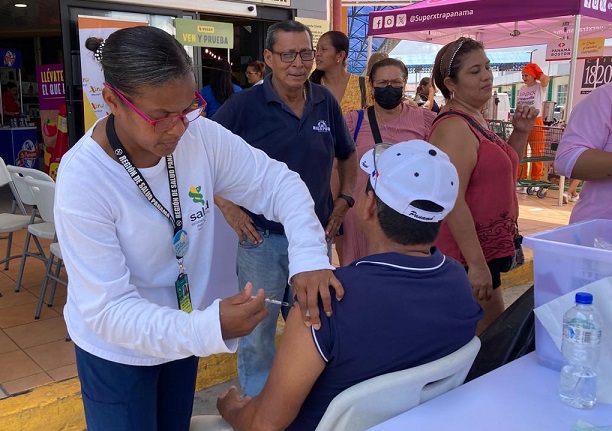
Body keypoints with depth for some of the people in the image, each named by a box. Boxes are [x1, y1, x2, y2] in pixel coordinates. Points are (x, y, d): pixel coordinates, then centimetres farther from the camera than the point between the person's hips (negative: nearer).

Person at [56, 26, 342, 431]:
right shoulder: (82, 178, -28)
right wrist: (209, 327, -41)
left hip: (181, 333, 4)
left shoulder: (201, 135, -17)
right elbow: (108, 311, -28)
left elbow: (277, 181, -11)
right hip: (117, 351, -4)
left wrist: (309, 254, -30)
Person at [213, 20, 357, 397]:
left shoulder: (326, 102, 1)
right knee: (258, 331, 10)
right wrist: (227, 206, -15)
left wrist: (346, 199, 5)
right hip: (262, 237, -3)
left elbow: (348, 154, 16)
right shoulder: (245, 105, -11)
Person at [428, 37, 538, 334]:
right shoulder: (454, 127, -20)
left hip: (486, 250, 10)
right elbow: (453, 202, -26)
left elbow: (502, 170, 23)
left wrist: (520, 132, 8)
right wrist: (477, 264, -25)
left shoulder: (475, 120, 10)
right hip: (468, 258, -10)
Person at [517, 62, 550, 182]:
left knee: (537, 154, -3)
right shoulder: (522, 89, 13)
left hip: (536, 123, -5)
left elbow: (546, 79, -25)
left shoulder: (540, 88, -2)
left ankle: (536, 180, 2)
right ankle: (520, 178, 14)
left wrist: (537, 74, -5)